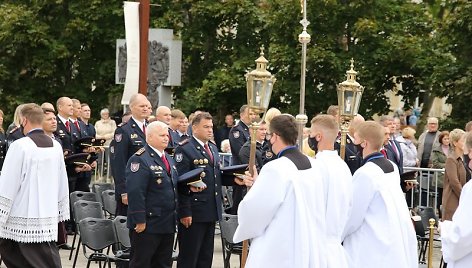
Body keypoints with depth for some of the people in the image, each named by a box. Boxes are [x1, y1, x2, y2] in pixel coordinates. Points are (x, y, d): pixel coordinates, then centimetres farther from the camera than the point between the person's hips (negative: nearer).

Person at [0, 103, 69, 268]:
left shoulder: (20, 146, -11)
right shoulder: (56, 146, 7)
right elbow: (63, 184, 13)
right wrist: (60, 214, 22)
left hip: (23, 218, -5)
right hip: (49, 217, 6)